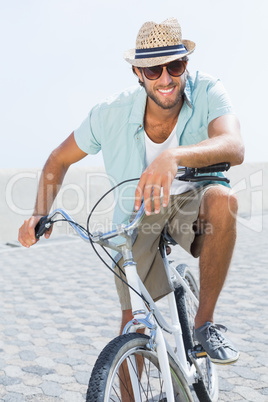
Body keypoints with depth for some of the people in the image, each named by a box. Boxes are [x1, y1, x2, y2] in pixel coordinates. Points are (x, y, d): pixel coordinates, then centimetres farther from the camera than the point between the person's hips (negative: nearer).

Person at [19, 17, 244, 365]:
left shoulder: (207, 93, -22)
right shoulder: (111, 113, -19)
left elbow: (233, 148, -42)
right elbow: (59, 160, -5)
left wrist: (174, 156, -60)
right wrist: (40, 213, -20)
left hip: (189, 204, -1)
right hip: (135, 220, 1)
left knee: (222, 198, -36)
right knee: (134, 324, 1)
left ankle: (205, 323, -18)